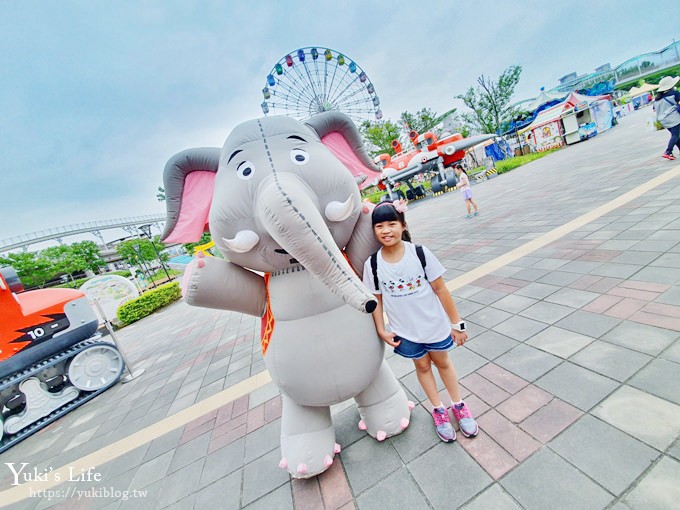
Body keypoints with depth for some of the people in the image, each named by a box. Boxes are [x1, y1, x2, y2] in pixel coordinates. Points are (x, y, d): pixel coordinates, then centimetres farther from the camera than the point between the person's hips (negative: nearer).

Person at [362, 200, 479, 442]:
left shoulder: (420, 253, -18)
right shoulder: (372, 264, -14)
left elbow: (440, 289, -11)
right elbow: (376, 299, -4)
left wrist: (456, 323, -6)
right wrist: (381, 330, -5)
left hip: (434, 324, 0)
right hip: (405, 331, 1)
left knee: (442, 361, 22)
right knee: (422, 366, 20)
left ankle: (459, 405, 47)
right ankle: (438, 410, 44)